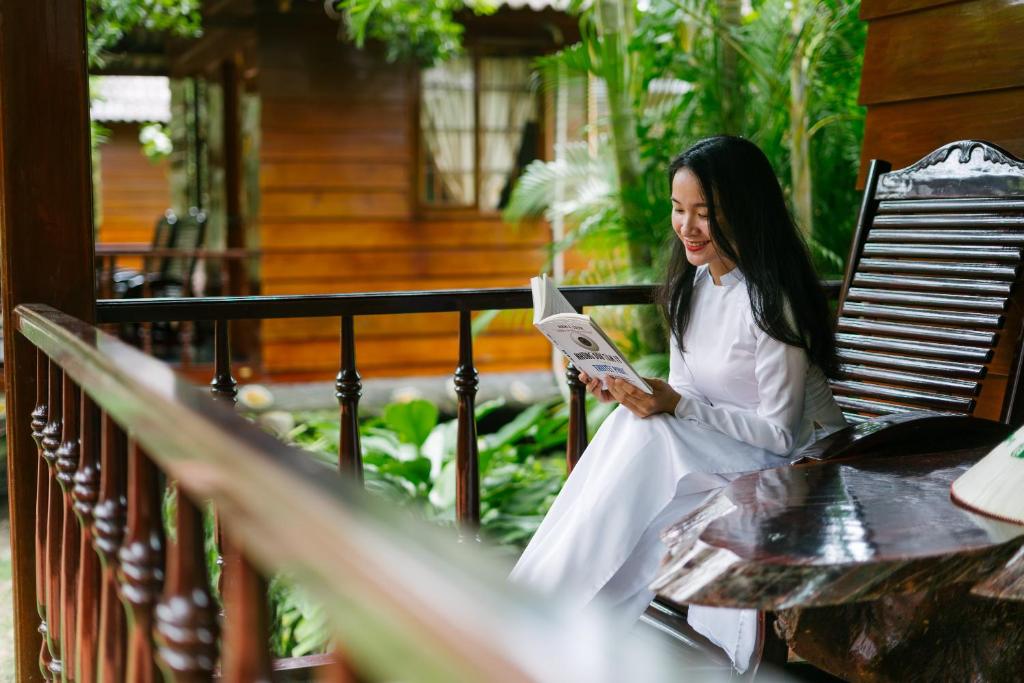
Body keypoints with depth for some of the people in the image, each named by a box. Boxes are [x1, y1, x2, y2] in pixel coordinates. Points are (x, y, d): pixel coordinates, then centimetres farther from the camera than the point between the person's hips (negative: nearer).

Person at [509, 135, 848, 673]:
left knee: (643, 435, -28)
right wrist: (627, 391, -10)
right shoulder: (692, 284, 5)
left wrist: (676, 408, -26)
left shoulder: (771, 301, -20)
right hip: (710, 452, 8)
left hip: (794, 463, -7)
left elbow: (780, 431, -19)